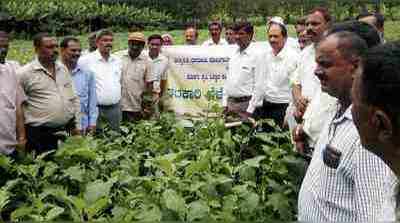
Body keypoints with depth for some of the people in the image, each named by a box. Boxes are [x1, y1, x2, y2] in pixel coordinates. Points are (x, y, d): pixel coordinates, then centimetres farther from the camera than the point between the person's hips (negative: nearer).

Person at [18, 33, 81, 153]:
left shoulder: (63, 69, 9)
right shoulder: (24, 73, -8)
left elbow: (74, 98, 15)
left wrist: (77, 125, 11)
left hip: (68, 130, 5)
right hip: (40, 134, -5)